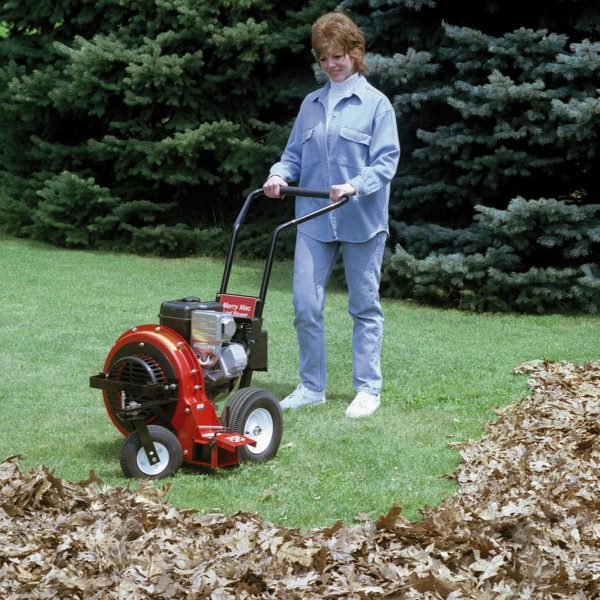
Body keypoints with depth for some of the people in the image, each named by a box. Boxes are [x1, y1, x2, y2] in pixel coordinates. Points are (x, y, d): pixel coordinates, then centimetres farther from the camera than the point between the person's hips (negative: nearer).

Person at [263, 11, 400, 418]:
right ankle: (312, 386, 12)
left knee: (365, 306, 7)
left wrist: (355, 186, -25)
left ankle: (368, 388, 13)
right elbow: (295, 155, 13)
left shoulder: (376, 104, -4)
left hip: (362, 221, -4)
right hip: (314, 220, 4)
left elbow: (386, 161, -10)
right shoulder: (311, 105, 11)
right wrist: (279, 175, -8)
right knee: (306, 306, 0)